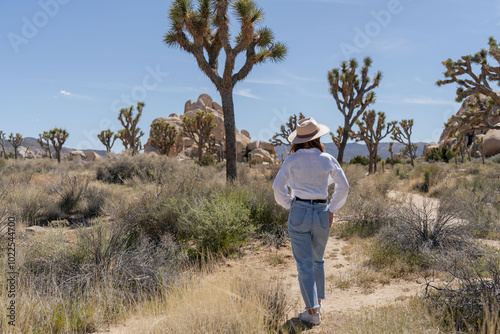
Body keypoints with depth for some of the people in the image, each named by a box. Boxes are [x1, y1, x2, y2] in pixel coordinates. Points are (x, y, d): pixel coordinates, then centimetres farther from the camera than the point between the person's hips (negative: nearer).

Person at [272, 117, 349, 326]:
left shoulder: (293, 160, -5)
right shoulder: (327, 159, -1)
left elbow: (278, 187, -7)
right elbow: (343, 186, 1)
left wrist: (288, 206, 5)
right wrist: (333, 209, 9)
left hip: (299, 212, -2)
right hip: (322, 213, 2)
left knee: (304, 264, 3)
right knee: (318, 260, 22)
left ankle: (313, 312, 2)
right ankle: (318, 302, 34)